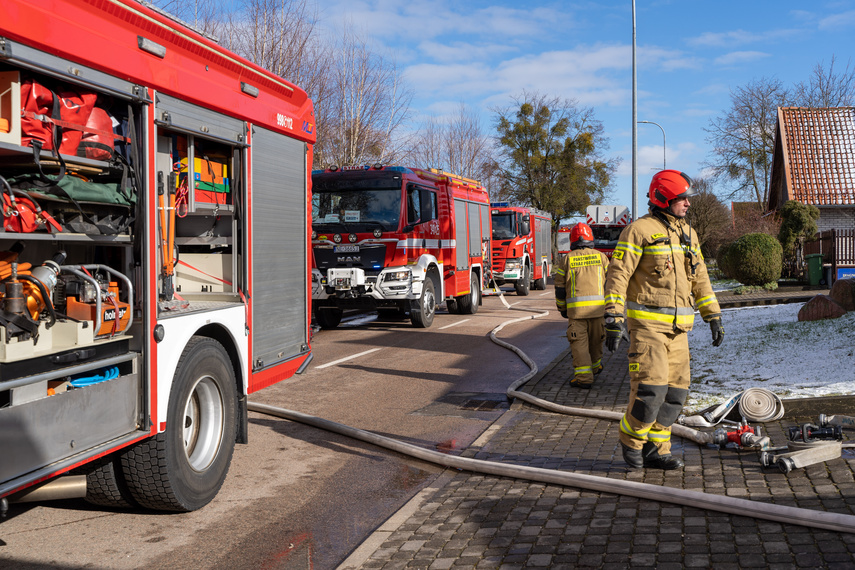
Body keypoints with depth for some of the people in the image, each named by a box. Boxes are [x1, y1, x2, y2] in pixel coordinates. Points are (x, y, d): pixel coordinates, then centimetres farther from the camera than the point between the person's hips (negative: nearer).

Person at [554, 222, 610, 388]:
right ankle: (595, 366, 38)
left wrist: (562, 309, 17)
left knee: (579, 342, -1)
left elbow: (560, 287, 6)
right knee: (596, 339, 19)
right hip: (597, 306, 2)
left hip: (575, 307, -2)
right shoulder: (601, 257, 7)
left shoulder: (567, 259, 4)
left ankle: (584, 377, -7)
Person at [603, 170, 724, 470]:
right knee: (651, 386, -13)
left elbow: (700, 278, 20)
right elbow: (618, 275, -12)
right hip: (647, 322, -7)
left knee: (676, 389, 5)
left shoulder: (688, 233, 15)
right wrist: (614, 319, -18)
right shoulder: (640, 230, -8)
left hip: (677, 326, 7)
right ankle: (631, 438, 10)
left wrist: (713, 317, 15)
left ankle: (656, 449, 16)